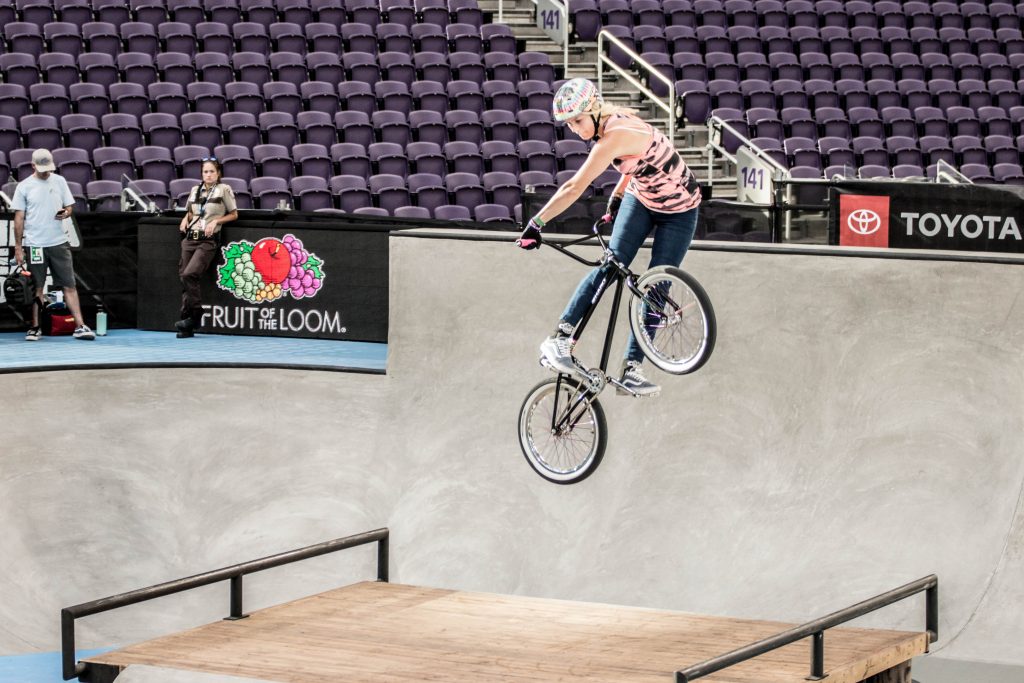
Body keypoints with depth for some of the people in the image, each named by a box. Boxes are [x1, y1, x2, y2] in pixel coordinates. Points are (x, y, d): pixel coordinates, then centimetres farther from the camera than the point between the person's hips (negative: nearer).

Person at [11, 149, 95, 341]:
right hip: (34, 245, -2)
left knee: (69, 285, -2)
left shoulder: (59, 181, 7)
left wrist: (66, 213, -11)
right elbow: (19, 218, 1)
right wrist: (18, 248, -2)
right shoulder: (24, 187, 0)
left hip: (59, 243, 2)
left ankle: (80, 326, -4)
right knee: (37, 288, 3)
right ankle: (35, 327, 12)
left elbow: (69, 206, 14)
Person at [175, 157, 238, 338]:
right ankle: (187, 327, 2)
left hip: (207, 241, -5)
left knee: (189, 275, -23)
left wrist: (216, 221, -8)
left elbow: (233, 214, 6)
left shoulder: (224, 189, 3)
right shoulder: (195, 191, 17)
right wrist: (186, 219, 8)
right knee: (184, 278, -1)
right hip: (190, 239, 5)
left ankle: (195, 315, -11)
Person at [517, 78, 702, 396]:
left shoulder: (614, 136, -34)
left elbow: (574, 188, -38)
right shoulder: (614, 124, -8)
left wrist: (537, 223, -35)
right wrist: (616, 198, 12)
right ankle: (561, 337, -13)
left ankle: (631, 369, -2)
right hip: (640, 200, 7)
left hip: (679, 211, -7)